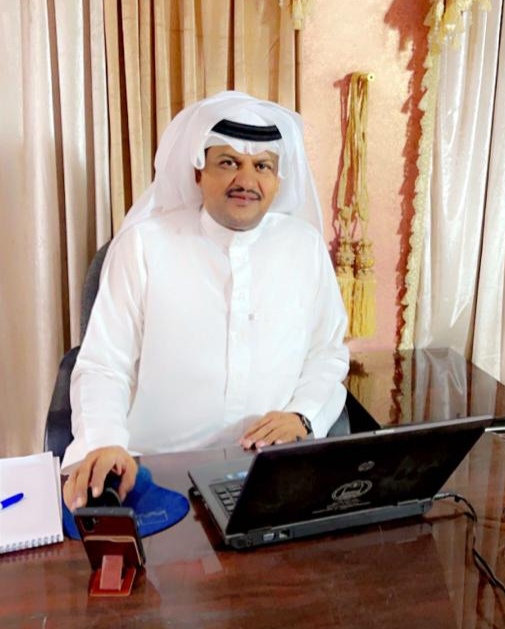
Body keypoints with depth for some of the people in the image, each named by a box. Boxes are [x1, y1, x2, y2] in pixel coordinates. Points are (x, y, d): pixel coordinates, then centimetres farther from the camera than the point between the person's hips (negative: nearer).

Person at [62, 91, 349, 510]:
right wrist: (105, 444, -25)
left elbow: (329, 353, 12)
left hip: (274, 468, 3)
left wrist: (302, 415, -7)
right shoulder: (143, 243, -4)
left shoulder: (306, 245, 5)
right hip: (158, 470, -2)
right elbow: (104, 366, -6)